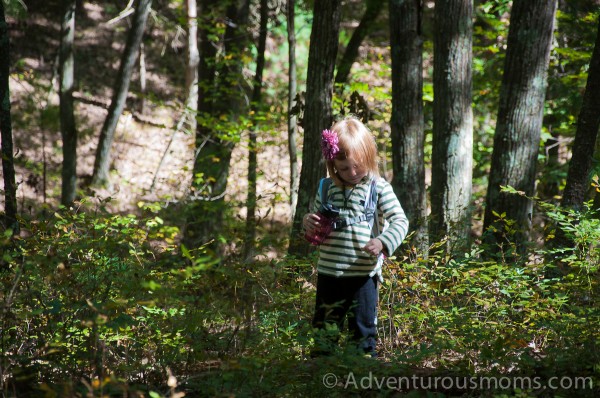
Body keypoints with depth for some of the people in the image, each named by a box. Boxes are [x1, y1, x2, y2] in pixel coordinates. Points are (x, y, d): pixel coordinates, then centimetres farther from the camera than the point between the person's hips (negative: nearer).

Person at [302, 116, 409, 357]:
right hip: (328, 272, 4)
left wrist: (383, 242, -23)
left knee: (363, 326, 4)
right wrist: (309, 223, -4)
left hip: (363, 273, -4)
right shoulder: (327, 189, 7)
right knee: (325, 324, 12)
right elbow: (317, 218, 20)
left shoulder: (379, 188, -5)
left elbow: (400, 221, -6)